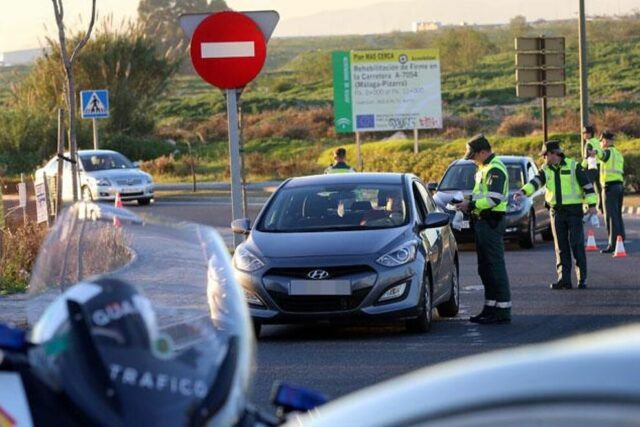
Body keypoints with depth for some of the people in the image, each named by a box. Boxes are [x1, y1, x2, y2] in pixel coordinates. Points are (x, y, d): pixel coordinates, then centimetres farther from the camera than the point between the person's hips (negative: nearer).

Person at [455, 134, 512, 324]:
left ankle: (503, 310, -9)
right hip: (483, 222, 11)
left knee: (496, 267, -10)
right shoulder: (484, 168, 19)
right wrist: (469, 204, 10)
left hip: (491, 222, -11)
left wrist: (470, 205, -16)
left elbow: (494, 198, -24)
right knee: (485, 268, 14)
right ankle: (491, 307, 19)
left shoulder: (495, 169, -14)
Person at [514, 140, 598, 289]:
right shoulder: (546, 170, 7)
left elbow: (587, 185, -5)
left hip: (574, 210, -4)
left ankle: (582, 278, 2)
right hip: (557, 212, 4)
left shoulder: (573, 166, -4)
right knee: (561, 247, 4)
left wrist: (592, 204, -11)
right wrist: (523, 191, -29)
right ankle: (564, 279, 6)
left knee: (577, 245, -4)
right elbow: (535, 182, -10)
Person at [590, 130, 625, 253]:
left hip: (610, 186, -9)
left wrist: (594, 152, -56)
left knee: (611, 217, -9)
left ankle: (613, 244, -13)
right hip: (620, 185, 9)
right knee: (618, 216, 16)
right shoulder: (619, 154, 21)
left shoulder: (608, 152, -8)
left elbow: (602, 153, -33)